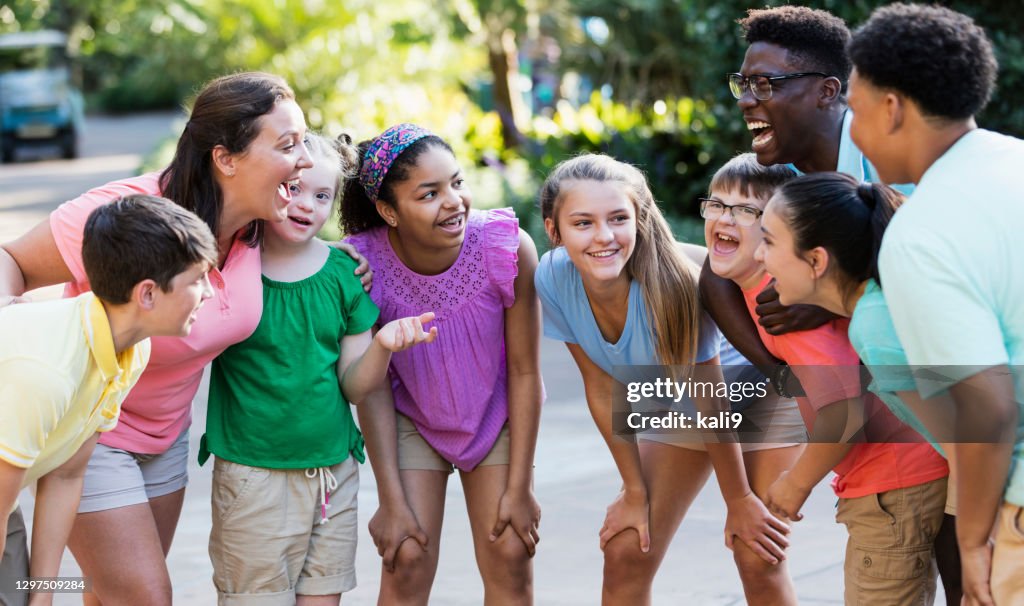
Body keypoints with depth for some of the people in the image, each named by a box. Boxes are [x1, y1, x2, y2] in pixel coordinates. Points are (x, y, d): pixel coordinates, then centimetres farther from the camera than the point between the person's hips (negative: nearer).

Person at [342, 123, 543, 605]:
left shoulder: (508, 247, -28)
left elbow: (525, 373, -16)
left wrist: (520, 489, -11)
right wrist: (391, 501, -15)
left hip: (498, 417, 1)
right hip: (412, 421, 0)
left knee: (511, 559, -2)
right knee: (407, 563, -7)